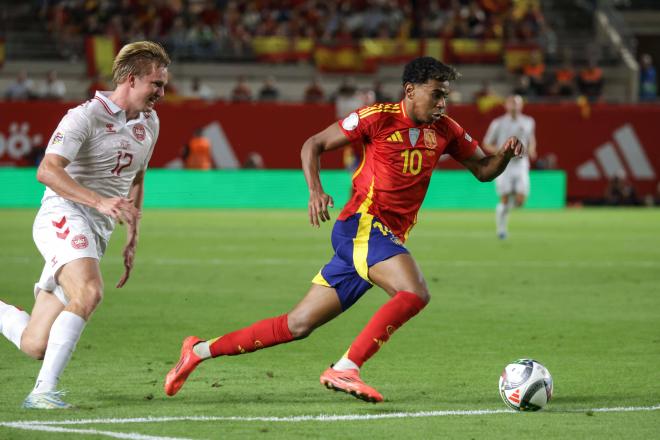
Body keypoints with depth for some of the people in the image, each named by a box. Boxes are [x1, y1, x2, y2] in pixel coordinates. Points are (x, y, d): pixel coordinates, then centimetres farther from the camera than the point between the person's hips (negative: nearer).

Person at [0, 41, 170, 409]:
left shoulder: (149, 123, 15)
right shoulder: (86, 116, -10)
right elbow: (47, 171, -22)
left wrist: (133, 240, 23)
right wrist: (101, 202, -33)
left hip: (96, 235, 8)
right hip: (63, 216, -8)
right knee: (89, 292, -36)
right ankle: (44, 391, -31)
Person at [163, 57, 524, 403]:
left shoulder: (444, 130, 10)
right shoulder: (379, 117, -6)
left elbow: (482, 170, 19)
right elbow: (314, 145, 0)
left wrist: (504, 155, -4)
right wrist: (315, 191, -16)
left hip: (389, 239, 6)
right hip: (363, 224, -6)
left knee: (298, 325, 7)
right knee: (415, 293, -29)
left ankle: (201, 350, 15)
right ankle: (345, 368, -28)